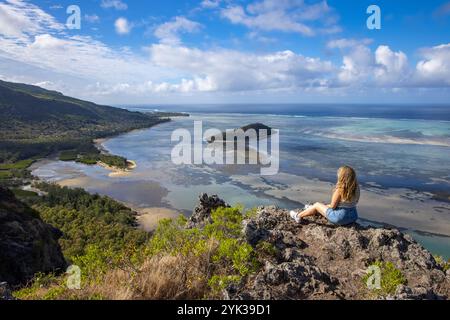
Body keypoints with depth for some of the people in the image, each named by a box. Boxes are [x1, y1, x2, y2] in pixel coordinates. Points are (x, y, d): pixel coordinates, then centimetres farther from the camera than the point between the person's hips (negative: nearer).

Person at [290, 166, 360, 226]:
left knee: (317, 205, 14)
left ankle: (298, 216, 32)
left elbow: (333, 206, -16)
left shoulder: (340, 190, -24)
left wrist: (327, 205, 8)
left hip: (340, 218, -6)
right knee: (327, 206, 31)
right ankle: (311, 210, 57)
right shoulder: (356, 187, -5)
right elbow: (355, 202, 9)